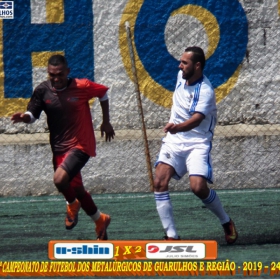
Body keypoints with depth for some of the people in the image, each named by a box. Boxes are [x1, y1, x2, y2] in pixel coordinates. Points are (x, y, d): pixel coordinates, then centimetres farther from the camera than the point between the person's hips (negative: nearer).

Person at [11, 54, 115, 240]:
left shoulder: (82, 86, -11)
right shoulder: (43, 91, -4)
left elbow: (103, 93, 6)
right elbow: (33, 115, -1)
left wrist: (106, 122, 10)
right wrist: (25, 117, -25)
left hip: (81, 145, -5)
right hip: (59, 148, 5)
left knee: (60, 179, -26)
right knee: (76, 189, 14)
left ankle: (72, 204, 4)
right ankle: (100, 221, 43)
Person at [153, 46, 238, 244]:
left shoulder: (205, 91, -20)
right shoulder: (182, 76, 3)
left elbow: (196, 119, -36)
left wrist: (178, 127, -56)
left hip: (197, 143, -7)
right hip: (174, 140, 7)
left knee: (198, 187, -24)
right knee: (159, 182, -14)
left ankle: (226, 222, 5)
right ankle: (171, 236, -11)